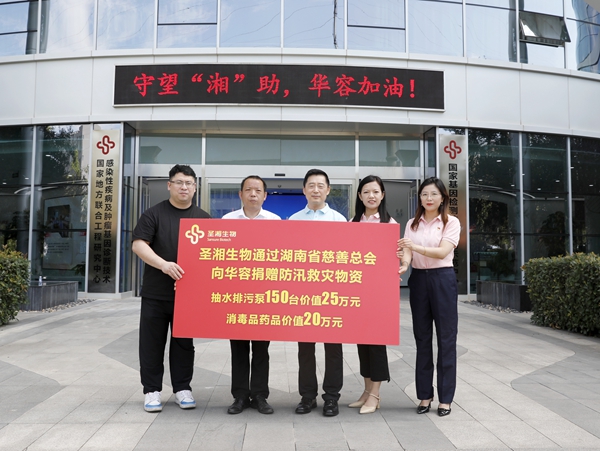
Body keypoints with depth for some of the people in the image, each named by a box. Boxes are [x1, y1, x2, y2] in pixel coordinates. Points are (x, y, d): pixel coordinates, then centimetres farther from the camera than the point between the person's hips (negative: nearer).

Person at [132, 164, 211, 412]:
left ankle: (182, 388, 23)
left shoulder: (203, 218, 8)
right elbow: (138, 245, -8)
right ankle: (152, 390, 19)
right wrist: (163, 264, -24)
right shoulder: (154, 214, 1)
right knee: (152, 343, 6)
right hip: (155, 293, -1)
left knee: (184, 343, 11)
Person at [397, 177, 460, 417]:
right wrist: (404, 264, -24)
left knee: (446, 338, 1)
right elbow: (407, 251, -1)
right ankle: (425, 395, 18)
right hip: (418, 280, 3)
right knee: (422, 337, 8)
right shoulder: (412, 224, 10)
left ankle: (445, 398, 11)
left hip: (442, 280, -3)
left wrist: (416, 246, -29)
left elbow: (442, 252, -14)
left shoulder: (451, 222, 0)